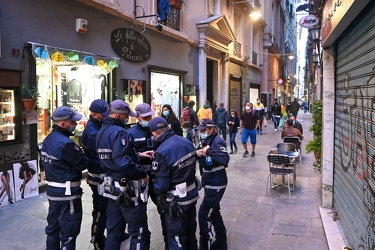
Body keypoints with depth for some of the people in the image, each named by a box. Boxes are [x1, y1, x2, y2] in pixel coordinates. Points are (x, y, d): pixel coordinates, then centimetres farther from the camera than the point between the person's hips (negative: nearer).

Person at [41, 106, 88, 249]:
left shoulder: (48, 140, 7)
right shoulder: (65, 143, -24)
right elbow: (83, 164, -18)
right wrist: (82, 153, 3)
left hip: (52, 189, 10)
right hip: (67, 193, -9)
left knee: (53, 228, 21)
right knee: (69, 232, 3)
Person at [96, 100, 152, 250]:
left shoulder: (102, 131, 10)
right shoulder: (119, 132, -21)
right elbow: (123, 163, -31)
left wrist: (138, 155, 14)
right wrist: (142, 174, -17)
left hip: (112, 186, 9)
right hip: (128, 188, -9)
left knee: (114, 229, 19)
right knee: (138, 231, 5)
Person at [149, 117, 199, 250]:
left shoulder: (161, 152, -26)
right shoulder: (187, 142, -4)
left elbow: (161, 185, -21)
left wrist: (154, 188, -1)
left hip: (176, 201, -7)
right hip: (192, 195, 7)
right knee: (190, 233, 26)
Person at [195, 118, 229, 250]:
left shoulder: (218, 141, -17)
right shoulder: (206, 141, 9)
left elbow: (225, 160, -30)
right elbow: (203, 162, 15)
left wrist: (209, 151, -30)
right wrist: (199, 154, -5)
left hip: (216, 184, -9)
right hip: (209, 182, 10)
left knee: (204, 214, -6)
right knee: (213, 212, 19)